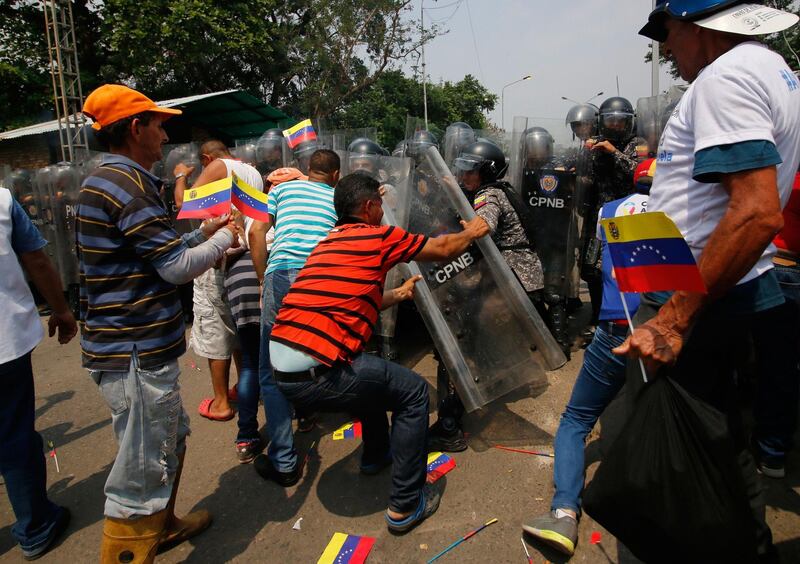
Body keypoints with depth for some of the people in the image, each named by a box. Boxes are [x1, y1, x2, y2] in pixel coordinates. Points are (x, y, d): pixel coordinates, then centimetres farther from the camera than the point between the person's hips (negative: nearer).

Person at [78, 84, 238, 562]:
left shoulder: (111, 181, 14)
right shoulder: (127, 183, -18)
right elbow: (177, 268, -18)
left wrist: (202, 233, 15)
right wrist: (223, 239, -2)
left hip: (138, 346, 11)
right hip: (137, 355, -11)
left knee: (172, 440, 26)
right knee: (143, 474, 1)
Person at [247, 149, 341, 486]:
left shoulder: (284, 188, 22)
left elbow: (256, 233, 9)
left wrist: (264, 281, 14)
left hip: (283, 273, -1)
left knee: (272, 372, 5)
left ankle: (283, 462, 6)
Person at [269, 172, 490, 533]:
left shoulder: (329, 241, 20)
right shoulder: (381, 236, -1)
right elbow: (444, 249, 10)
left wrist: (399, 294, 43)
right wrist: (473, 232, 29)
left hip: (278, 366, 9)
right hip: (316, 373, -8)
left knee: (371, 371, 32)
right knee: (413, 392, 10)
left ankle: (376, 454, 48)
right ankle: (406, 505, 15)